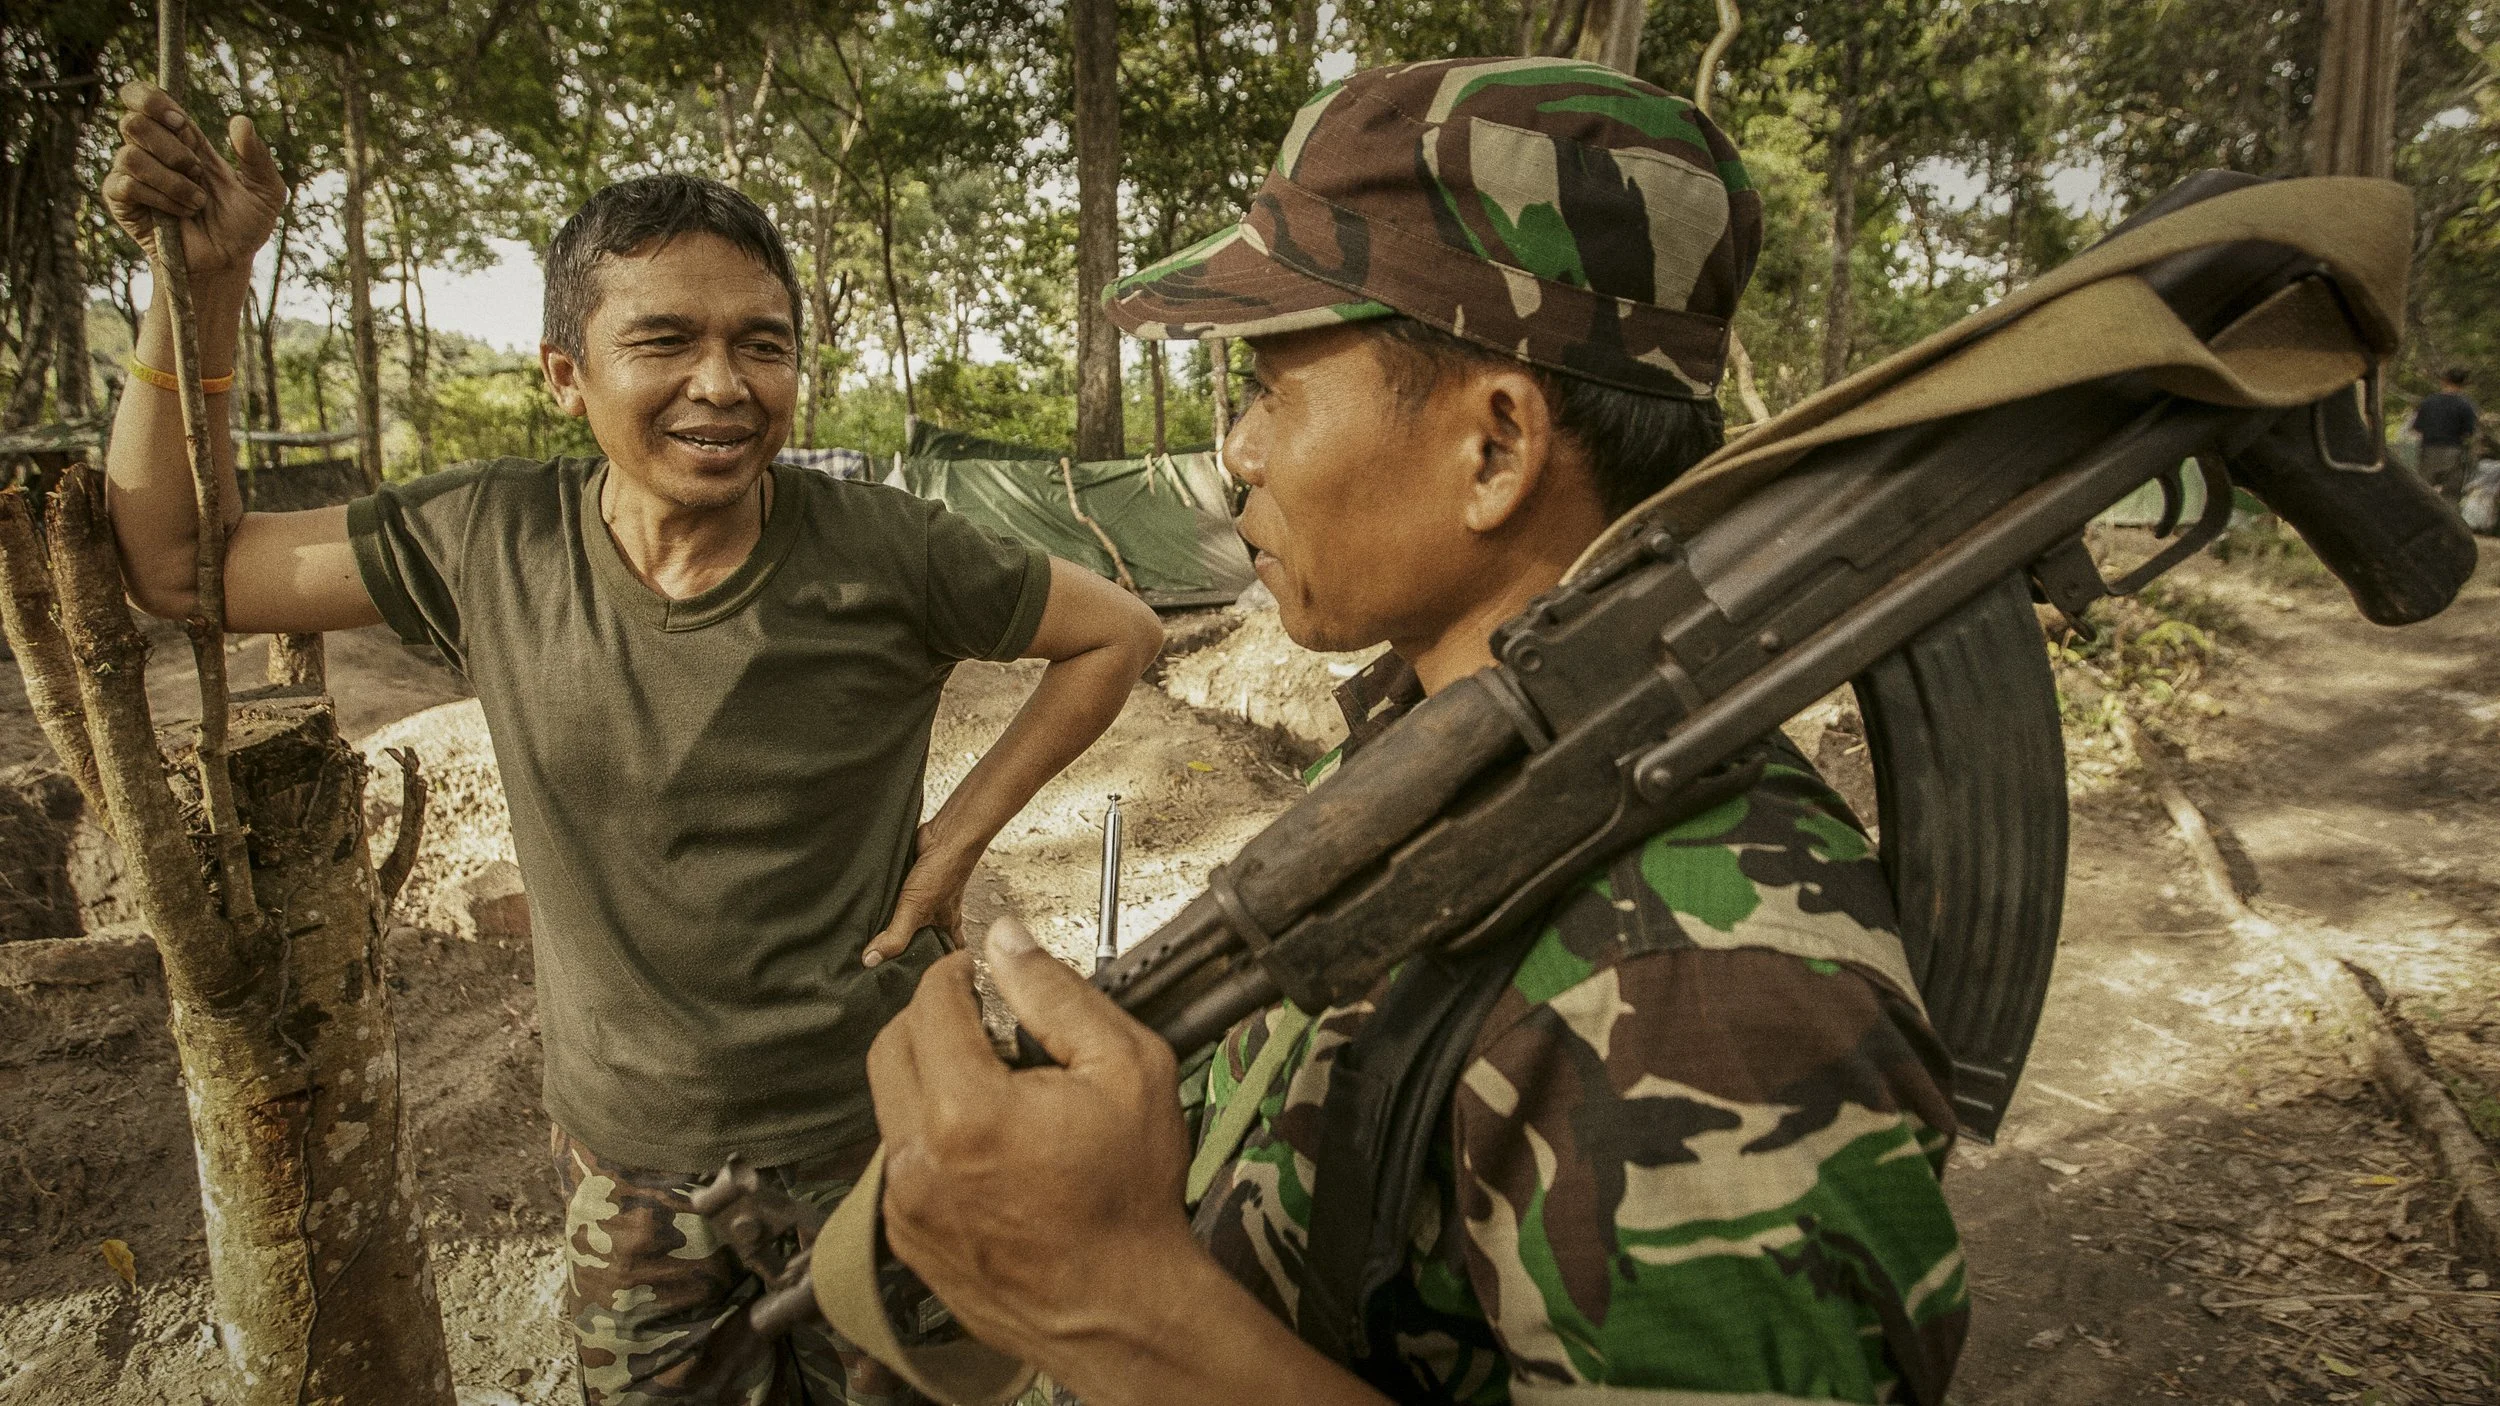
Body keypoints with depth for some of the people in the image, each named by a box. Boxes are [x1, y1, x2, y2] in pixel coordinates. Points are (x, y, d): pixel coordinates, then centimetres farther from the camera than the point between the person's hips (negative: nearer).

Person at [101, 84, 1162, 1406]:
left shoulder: (881, 551, -19)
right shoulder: (488, 541, -10)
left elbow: (1116, 631, -7)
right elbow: (173, 563, 0)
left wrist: (951, 843, -11)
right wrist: (201, 282, -11)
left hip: (874, 1145, -2)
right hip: (628, 1167, 3)